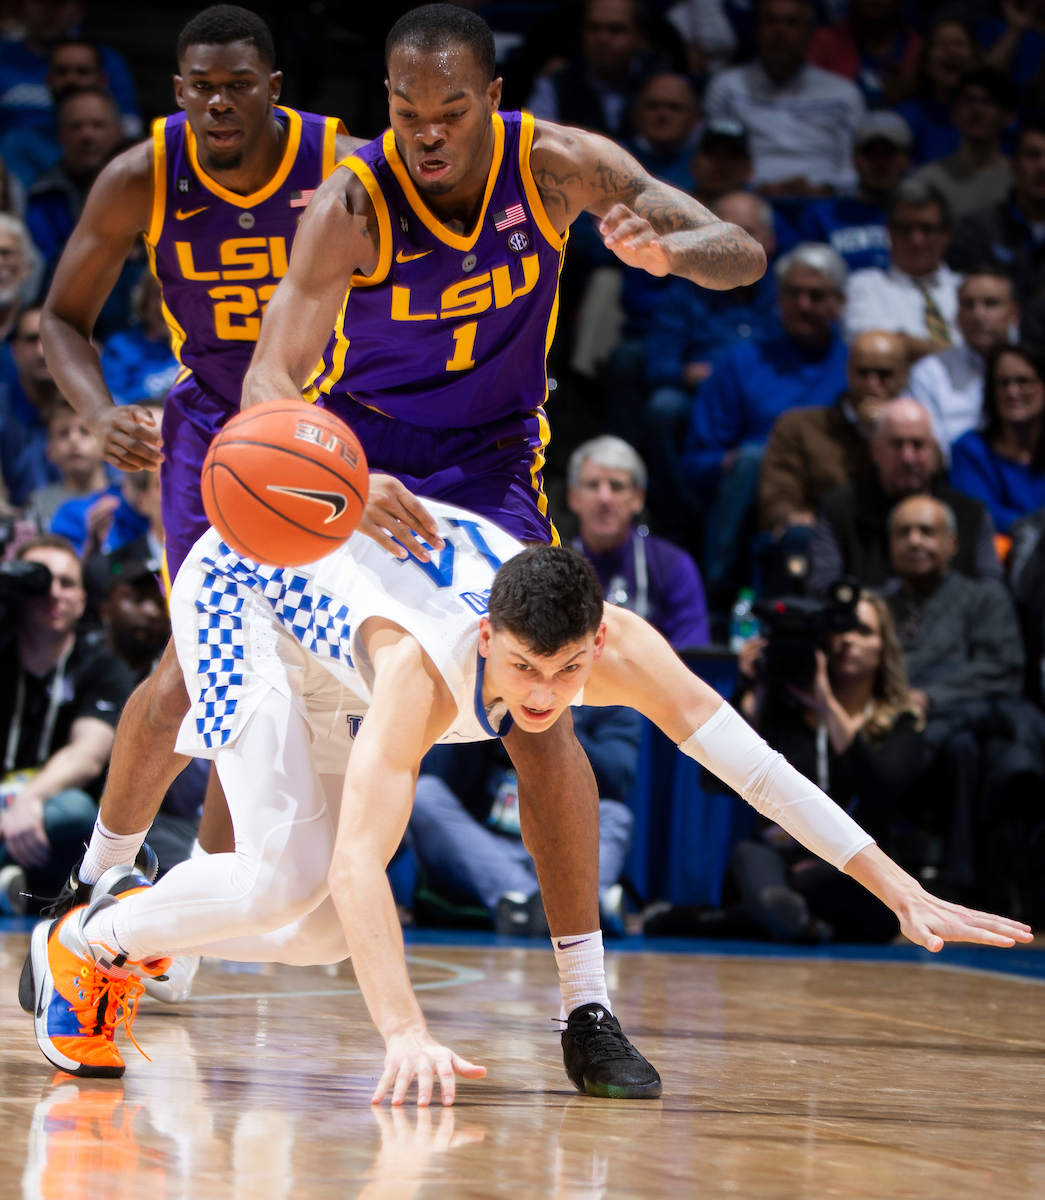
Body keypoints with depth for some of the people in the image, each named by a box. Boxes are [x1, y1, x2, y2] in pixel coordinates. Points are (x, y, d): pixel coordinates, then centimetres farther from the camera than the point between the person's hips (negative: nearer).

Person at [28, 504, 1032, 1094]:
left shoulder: (617, 646, -30)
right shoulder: (424, 665, -45)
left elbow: (758, 768, -29)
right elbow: (358, 859, -51)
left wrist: (904, 894, -33)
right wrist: (404, 1031, -63)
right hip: (240, 582, -5)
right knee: (288, 882, -18)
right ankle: (85, 942, 1)